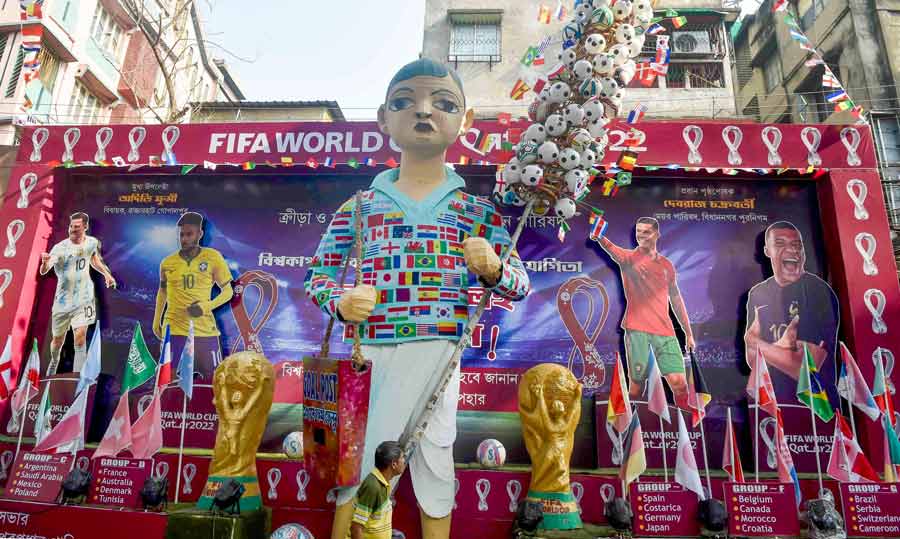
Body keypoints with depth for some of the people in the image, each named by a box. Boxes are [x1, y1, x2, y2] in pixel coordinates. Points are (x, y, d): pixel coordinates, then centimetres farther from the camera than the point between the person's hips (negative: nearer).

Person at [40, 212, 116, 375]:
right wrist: (45, 262, -51)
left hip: (83, 299, 1)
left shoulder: (92, 242, -3)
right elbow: (43, 272, -30)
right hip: (63, 299, -1)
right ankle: (54, 363, 46)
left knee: (80, 335, -15)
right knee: (58, 340, 14)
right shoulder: (60, 248, -17)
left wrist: (106, 273, 12)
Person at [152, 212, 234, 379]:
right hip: (174, 330, 1)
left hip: (205, 330, -1)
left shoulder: (213, 258, -4)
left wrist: (207, 306, -15)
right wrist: (156, 321, 19)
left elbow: (227, 291, 0)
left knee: (215, 378, 4)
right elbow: (162, 291, 20)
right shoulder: (167, 263, 3)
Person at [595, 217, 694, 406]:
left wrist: (688, 333, 19)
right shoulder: (628, 257, 1)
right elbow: (610, 248, -23)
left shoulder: (667, 265, 14)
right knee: (637, 382, 0)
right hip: (636, 329, -3)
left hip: (664, 331, 3)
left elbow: (676, 299, 20)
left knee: (679, 381, -5)